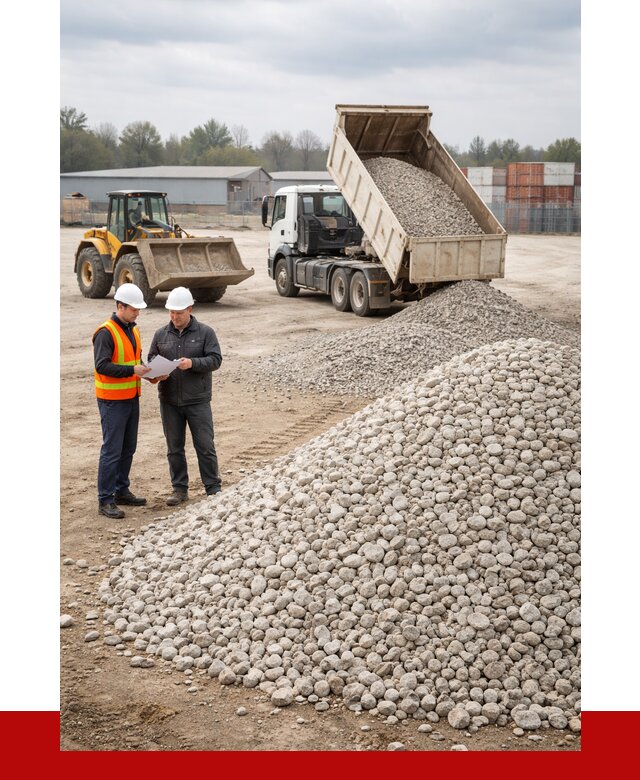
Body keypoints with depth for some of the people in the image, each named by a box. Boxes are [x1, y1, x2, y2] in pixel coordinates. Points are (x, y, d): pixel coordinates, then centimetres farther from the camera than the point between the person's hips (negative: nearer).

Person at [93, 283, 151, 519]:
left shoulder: (133, 330, 12)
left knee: (128, 448, 14)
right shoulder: (106, 333, -15)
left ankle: (122, 491, 25)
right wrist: (132, 370, -28)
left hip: (132, 398, 8)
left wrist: (146, 370, 1)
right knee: (112, 450, -6)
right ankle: (105, 500, 0)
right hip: (113, 401, -8)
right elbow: (101, 366, -23)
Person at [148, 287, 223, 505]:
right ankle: (179, 488, 20)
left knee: (205, 446, 0)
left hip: (198, 401, -3)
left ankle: (213, 488, 11)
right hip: (170, 402, 3)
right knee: (174, 448, 10)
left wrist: (193, 363, -23)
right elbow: (151, 359, 13)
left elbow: (215, 359, -7)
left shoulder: (205, 332, -1)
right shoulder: (161, 334, 8)